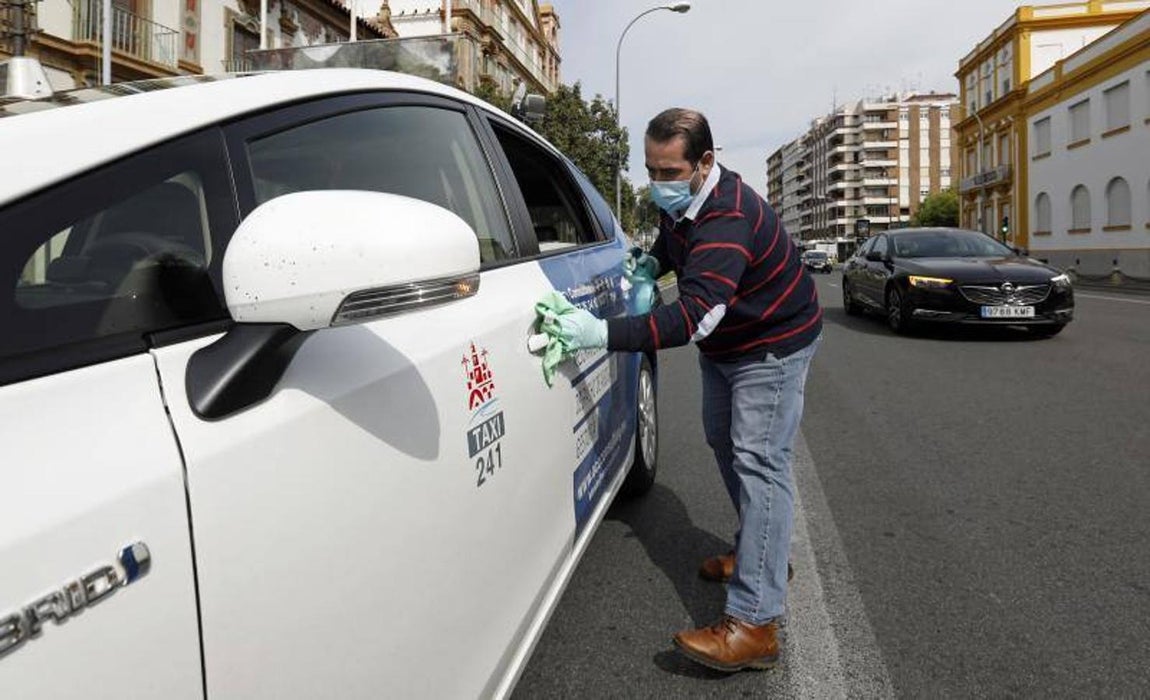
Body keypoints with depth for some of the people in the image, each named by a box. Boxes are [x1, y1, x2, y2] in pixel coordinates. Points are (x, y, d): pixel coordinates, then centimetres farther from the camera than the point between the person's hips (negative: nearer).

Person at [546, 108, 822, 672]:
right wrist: (654, 261, -3)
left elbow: (695, 315, -47)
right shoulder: (677, 199, -7)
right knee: (725, 443, 17)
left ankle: (754, 623, -19)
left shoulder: (727, 219, -36)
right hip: (722, 344, 10)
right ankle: (759, 552, 36)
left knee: (758, 461, -16)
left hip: (772, 344, -10)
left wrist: (604, 334, -53)